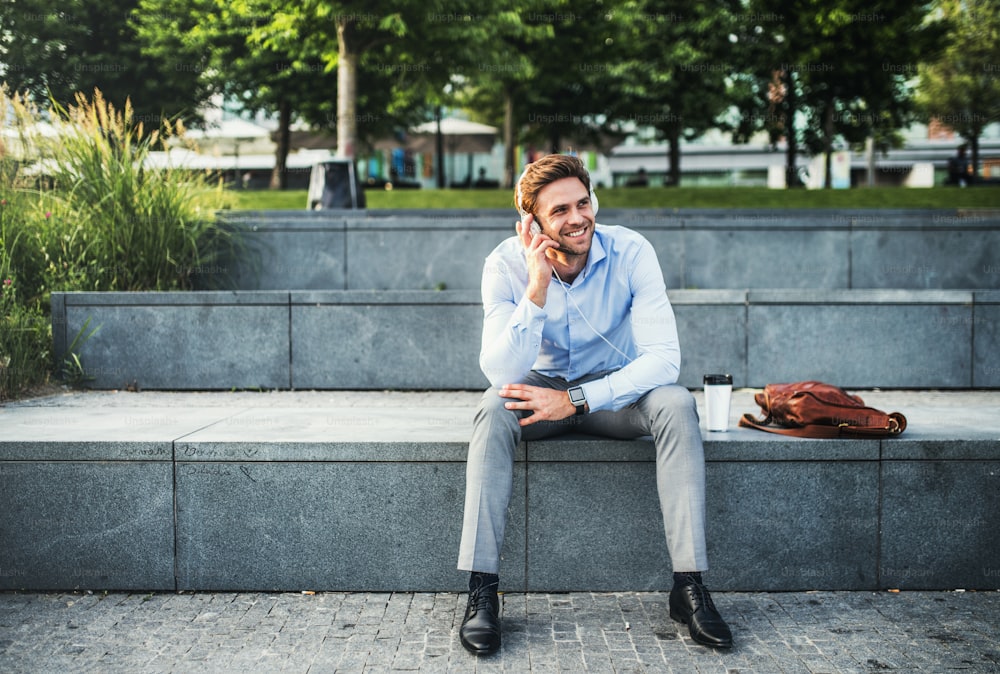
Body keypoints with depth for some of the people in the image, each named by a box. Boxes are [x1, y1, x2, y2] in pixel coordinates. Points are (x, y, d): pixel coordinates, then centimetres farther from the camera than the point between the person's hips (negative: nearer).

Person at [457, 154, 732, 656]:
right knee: (493, 410, -32)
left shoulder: (631, 253, -19)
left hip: (615, 390, 0)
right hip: (542, 388, 0)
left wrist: (575, 400, -32)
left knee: (676, 405, -30)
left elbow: (663, 359, -26)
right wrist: (537, 288, -37)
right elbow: (500, 373, -27)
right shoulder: (507, 265, -18)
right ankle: (481, 589, -28)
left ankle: (689, 585, -27)